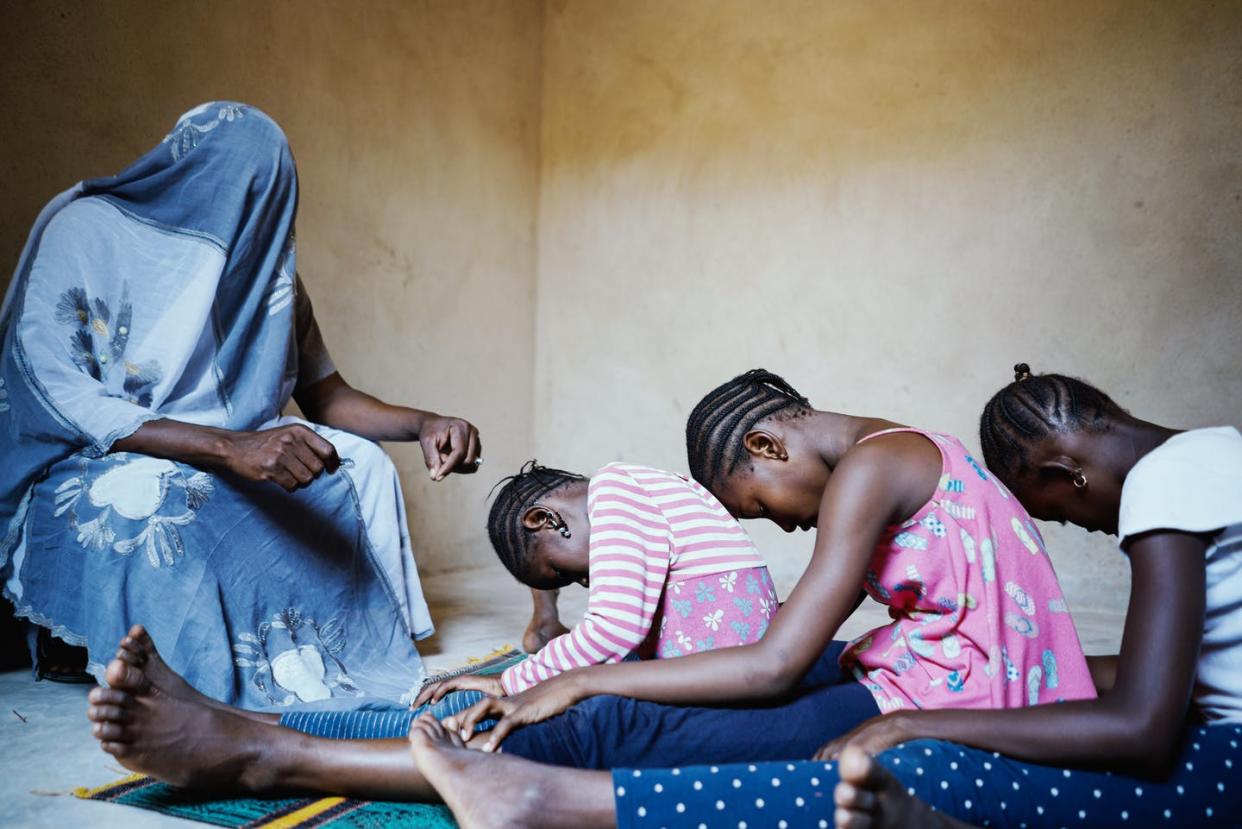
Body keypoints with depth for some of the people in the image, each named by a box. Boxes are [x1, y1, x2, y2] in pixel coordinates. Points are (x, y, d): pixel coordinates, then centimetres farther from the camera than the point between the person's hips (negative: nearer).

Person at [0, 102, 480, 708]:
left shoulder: (270, 266, 4)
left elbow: (325, 394, 10)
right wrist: (229, 448, -38)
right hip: (83, 471, -5)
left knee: (360, 463, -8)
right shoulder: (81, 229, -13)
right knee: (151, 496, -37)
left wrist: (423, 424, -12)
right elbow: (58, 394, -24)